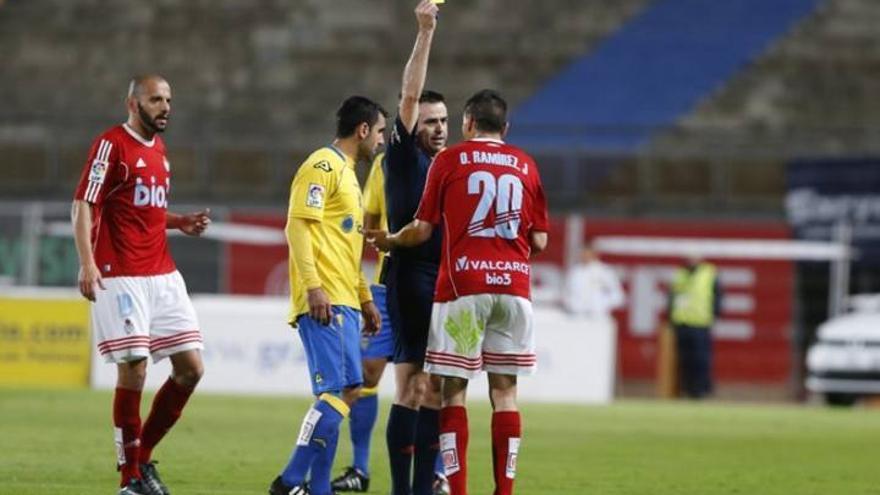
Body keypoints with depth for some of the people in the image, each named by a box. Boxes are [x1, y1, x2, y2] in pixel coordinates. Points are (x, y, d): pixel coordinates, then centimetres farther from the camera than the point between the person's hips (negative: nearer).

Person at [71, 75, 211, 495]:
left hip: (163, 275, 8)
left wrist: (181, 223, 10)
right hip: (121, 278, -8)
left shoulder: (158, 149, 17)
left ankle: (143, 456, 15)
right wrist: (87, 263, -22)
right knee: (133, 370, -9)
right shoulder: (111, 144, -6)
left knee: (190, 367, 2)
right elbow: (83, 205, -11)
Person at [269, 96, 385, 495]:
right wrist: (313, 286, -24)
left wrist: (365, 299, 27)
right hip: (324, 301, -10)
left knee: (346, 391, 7)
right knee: (337, 392, -16)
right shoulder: (324, 166, -7)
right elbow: (298, 226, -16)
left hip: (342, 303, 10)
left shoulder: (346, 173, 23)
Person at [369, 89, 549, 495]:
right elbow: (539, 240, 10)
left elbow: (422, 230, 2)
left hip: (462, 284, -3)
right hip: (514, 284, 3)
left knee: (454, 388, 1)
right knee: (504, 389, 6)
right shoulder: (525, 165, 11)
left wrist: (388, 242, 21)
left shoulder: (450, 160, 3)